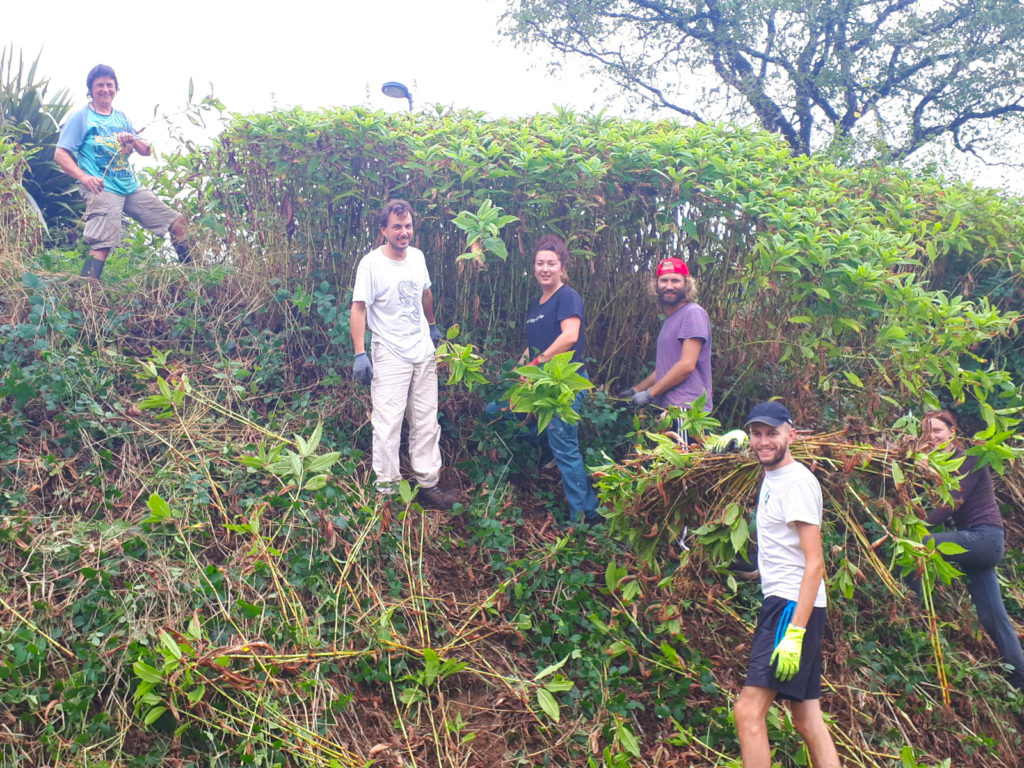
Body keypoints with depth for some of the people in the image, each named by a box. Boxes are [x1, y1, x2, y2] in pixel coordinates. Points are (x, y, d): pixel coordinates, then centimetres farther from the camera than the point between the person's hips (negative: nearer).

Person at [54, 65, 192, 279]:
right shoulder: (81, 117, 2)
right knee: (102, 245, -21)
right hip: (103, 190, -6)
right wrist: (83, 177, -20)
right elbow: (60, 154, -4)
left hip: (131, 188, 6)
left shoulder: (121, 118, 19)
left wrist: (133, 140, -5)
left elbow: (147, 151, 18)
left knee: (177, 223, 5)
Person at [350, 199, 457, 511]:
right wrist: (360, 354, -21)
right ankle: (387, 488, 6)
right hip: (390, 354, -6)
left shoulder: (417, 257, 6)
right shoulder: (371, 263, -12)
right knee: (388, 423, -4)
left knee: (426, 422, 10)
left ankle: (428, 484, 19)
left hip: (423, 351, 6)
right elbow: (359, 309, -15)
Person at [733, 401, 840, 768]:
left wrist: (794, 632, -23)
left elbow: (814, 563, -19)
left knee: (748, 711, -13)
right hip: (780, 605, 10)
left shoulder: (798, 481, -13)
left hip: (793, 607, -10)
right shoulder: (772, 478, 15)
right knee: (808, 719, 11)